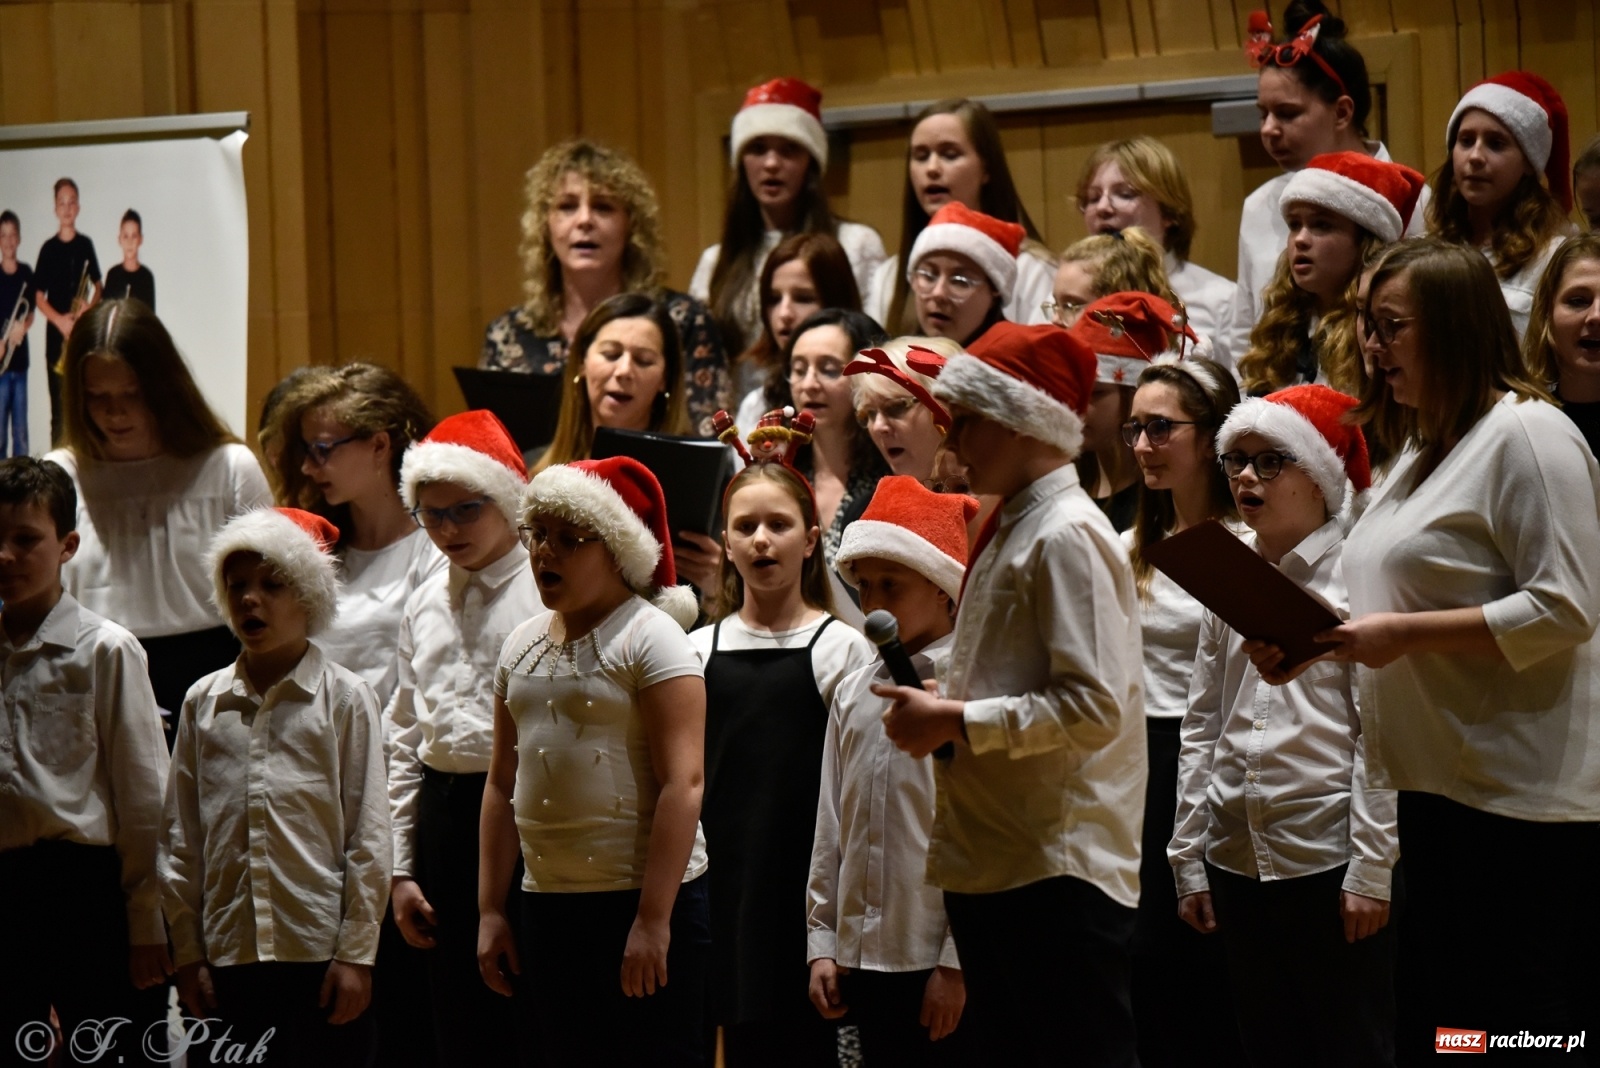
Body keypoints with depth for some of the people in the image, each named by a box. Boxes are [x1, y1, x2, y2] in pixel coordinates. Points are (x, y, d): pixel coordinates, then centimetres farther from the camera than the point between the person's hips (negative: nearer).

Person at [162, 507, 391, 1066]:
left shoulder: (344, 697, 1)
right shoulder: (203, 702, 9)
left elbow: (368, 833, 0)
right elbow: (180, 835, 11)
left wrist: (357, 951, -5)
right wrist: (186, 951, 6)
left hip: (320, 950, -3)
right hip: (228, 952, 3)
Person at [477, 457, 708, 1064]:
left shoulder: (650, 637, -8)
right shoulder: (522, 647, 13)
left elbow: (683, 783, -15)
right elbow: (503, 784, 17)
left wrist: (652, 920, -20)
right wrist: (490, 911, 12)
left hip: (644, 900, -7)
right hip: (547, 903, 7)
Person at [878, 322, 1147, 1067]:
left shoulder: (1066, 537, -12)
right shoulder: (1009, 531, 18)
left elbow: (1093, 705, -21)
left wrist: (957, 721, -16)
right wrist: (938, 709, 8)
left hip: (1060, 873, -10)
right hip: (992, 866, 10)